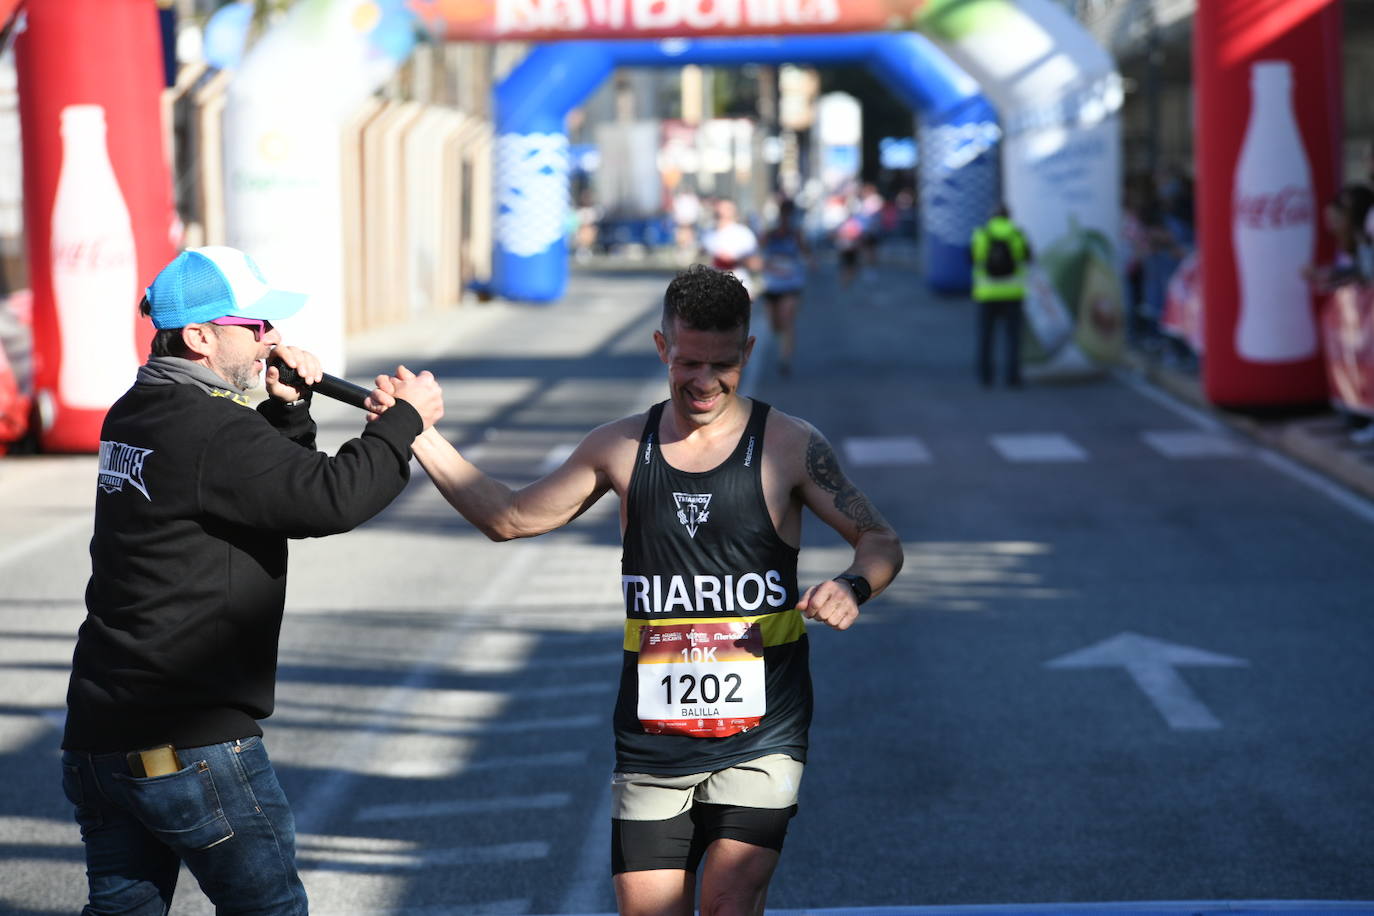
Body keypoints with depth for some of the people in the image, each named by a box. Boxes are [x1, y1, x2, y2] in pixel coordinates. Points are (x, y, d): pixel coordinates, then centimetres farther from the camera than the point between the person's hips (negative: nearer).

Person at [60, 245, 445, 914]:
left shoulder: (133, 415, 12)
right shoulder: (211, 429, -17)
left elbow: (274, 483, 23)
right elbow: (327, 498, -20)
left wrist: (288, 408, 7)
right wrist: (405, 420, -7)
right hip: (192, 743, -9)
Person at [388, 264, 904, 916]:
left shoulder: (789, 446, -3)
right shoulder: (621, 448, 6)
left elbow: (880, 540, 1)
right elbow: (509, 518, 16)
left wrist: (853, 585, -22)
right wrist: (418, 432, 9)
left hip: (760, 734, -3)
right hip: (651, 735, 3)